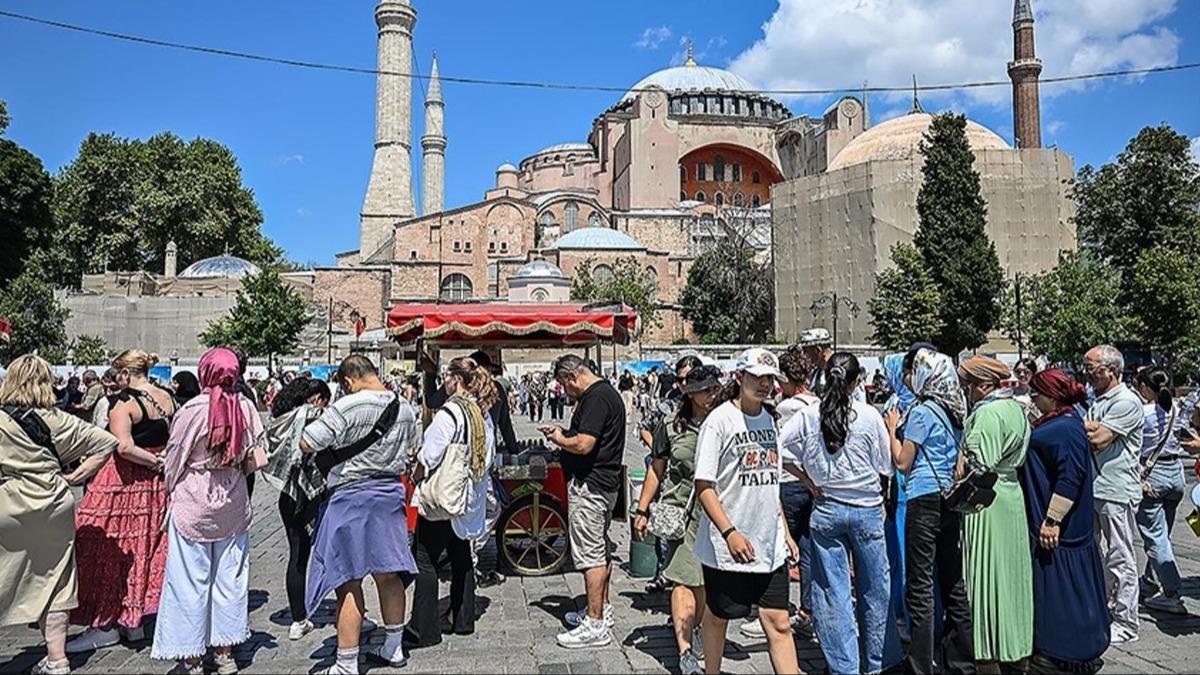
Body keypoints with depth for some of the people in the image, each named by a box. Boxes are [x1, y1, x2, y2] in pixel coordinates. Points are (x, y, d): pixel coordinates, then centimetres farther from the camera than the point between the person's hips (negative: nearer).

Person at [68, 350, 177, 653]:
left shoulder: (124, 405, -16)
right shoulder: (166, 398, 4)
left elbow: (124, 447, -26)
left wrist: (155, 461, -14)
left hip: (125, 483, -7)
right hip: (157, 485, 7)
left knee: (111, 550, 4)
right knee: (147, 546, 14)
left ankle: (107, 624, 11)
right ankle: (135, 621, 23)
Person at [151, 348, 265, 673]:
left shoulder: (192, 410, -14)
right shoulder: (246, 407, -6)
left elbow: (174, 460, -4)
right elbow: (255, 460, -1)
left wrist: (171, 489, 13)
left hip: (193, 504, -3)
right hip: (234, 505, 3)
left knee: (191, 580, 7)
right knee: (229, 577, 13)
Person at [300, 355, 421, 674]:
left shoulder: (346, 408, -18)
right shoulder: (403, 409, 4)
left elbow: (306, 444, -19)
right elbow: (413, 442, 21)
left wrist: (331, 443, 0)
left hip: (350, 496, -6)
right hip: (391, 494, 7)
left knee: (348, 583, 1)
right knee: (389, 575, 17)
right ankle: (394, 648, 31)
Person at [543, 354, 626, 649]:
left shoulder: (595, 397, -19)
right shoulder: (607, 392, 14)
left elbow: (583, 445, -26)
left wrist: (559, 439, -8)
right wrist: (565, 433, 10)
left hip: (589, 485, -11)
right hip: (604, 483, 11)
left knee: (590, 553, -6)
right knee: (601, 549, 19)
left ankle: (596, 626, 0)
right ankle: (602, 609, 32)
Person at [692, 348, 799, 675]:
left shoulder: (768, 420, 10)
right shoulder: (719, 421, -11)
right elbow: (703, 487, -14)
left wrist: (784, 531, 17)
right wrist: (729, 532, -22)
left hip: (770, 546, 5)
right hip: (726, 546, -5)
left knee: (778, 622, 4)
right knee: (718, 617, 13)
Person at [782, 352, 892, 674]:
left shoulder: (808, 415, -5)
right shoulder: (869, 416, -10)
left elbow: (780, 447, -5)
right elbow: (886, 466, -3)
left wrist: (811, 482, 2)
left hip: (826, 509, 1)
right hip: (867, 508, -1)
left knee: (832, 591, 7)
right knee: (873, 589, 15)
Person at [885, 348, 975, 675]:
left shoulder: (921, 412, -13)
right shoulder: (954, 410, 11)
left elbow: (902, 463, -10)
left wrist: (893, 428, 2)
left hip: (924, 500, -8)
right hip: (950, 499, 8)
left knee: (919, 586, -2)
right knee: (953, 580, 14)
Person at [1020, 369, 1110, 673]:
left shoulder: (1066, 428, -19)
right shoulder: (1054, 422, 11)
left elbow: (1070, 478, -24)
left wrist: (1052, 520, -24)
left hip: (1056, 525, -10)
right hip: (1042, 518, 10)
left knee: (1059, 585, -1)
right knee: (1048, 582, 17)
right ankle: (1049, 647, 28)